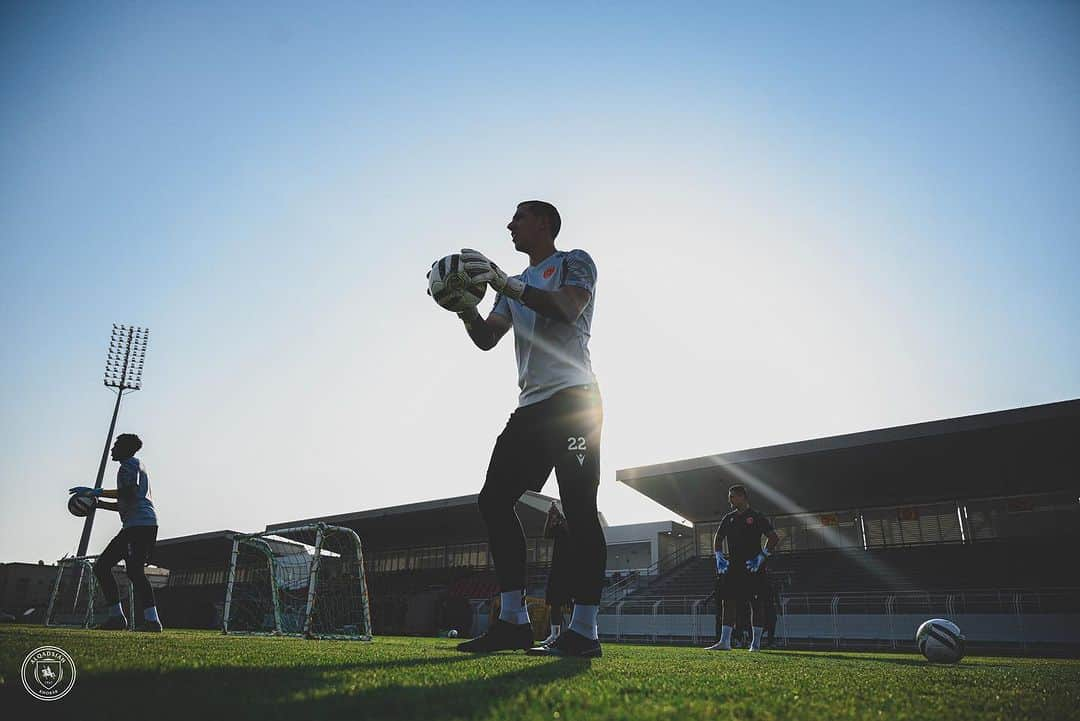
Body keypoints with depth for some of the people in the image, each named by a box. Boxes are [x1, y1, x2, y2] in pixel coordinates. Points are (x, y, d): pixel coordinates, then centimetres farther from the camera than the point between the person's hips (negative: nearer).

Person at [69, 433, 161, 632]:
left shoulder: (130, 464, -1)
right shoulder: (135, 466, 29)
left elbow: (129, 493, -18)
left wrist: (98, 492, -11)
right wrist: (98, 503, 25)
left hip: (140, 524, -11)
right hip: (134, 526, 11)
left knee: (134, 571, -19)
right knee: (101, 566, 10)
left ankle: (151, 619, -23)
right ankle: (116, 616, 7)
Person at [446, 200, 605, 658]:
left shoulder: (575, 262, 6)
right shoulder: (515, 285, 26)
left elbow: (568, 310, -15)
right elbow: (486, 338, 15)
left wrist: (504, 283, -19)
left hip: (572, 397, -8)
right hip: (531, 407, 8)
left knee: (578, 507, -11)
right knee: (494, 499, 0)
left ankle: (584, 630, -7)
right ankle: (514, 620, 4)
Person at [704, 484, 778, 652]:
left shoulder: (756, 517, -2)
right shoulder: (729, 518, 14)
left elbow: (774, 537, -5)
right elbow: (718, 538, 20)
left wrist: (761, 557, -12)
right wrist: (719, 556, 6)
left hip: (752, 567, -5)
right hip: (732, 567, 5)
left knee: (755, 604, 1)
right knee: (728, 602, -1)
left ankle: (756, 643, 9)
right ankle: (724, 642, -1)